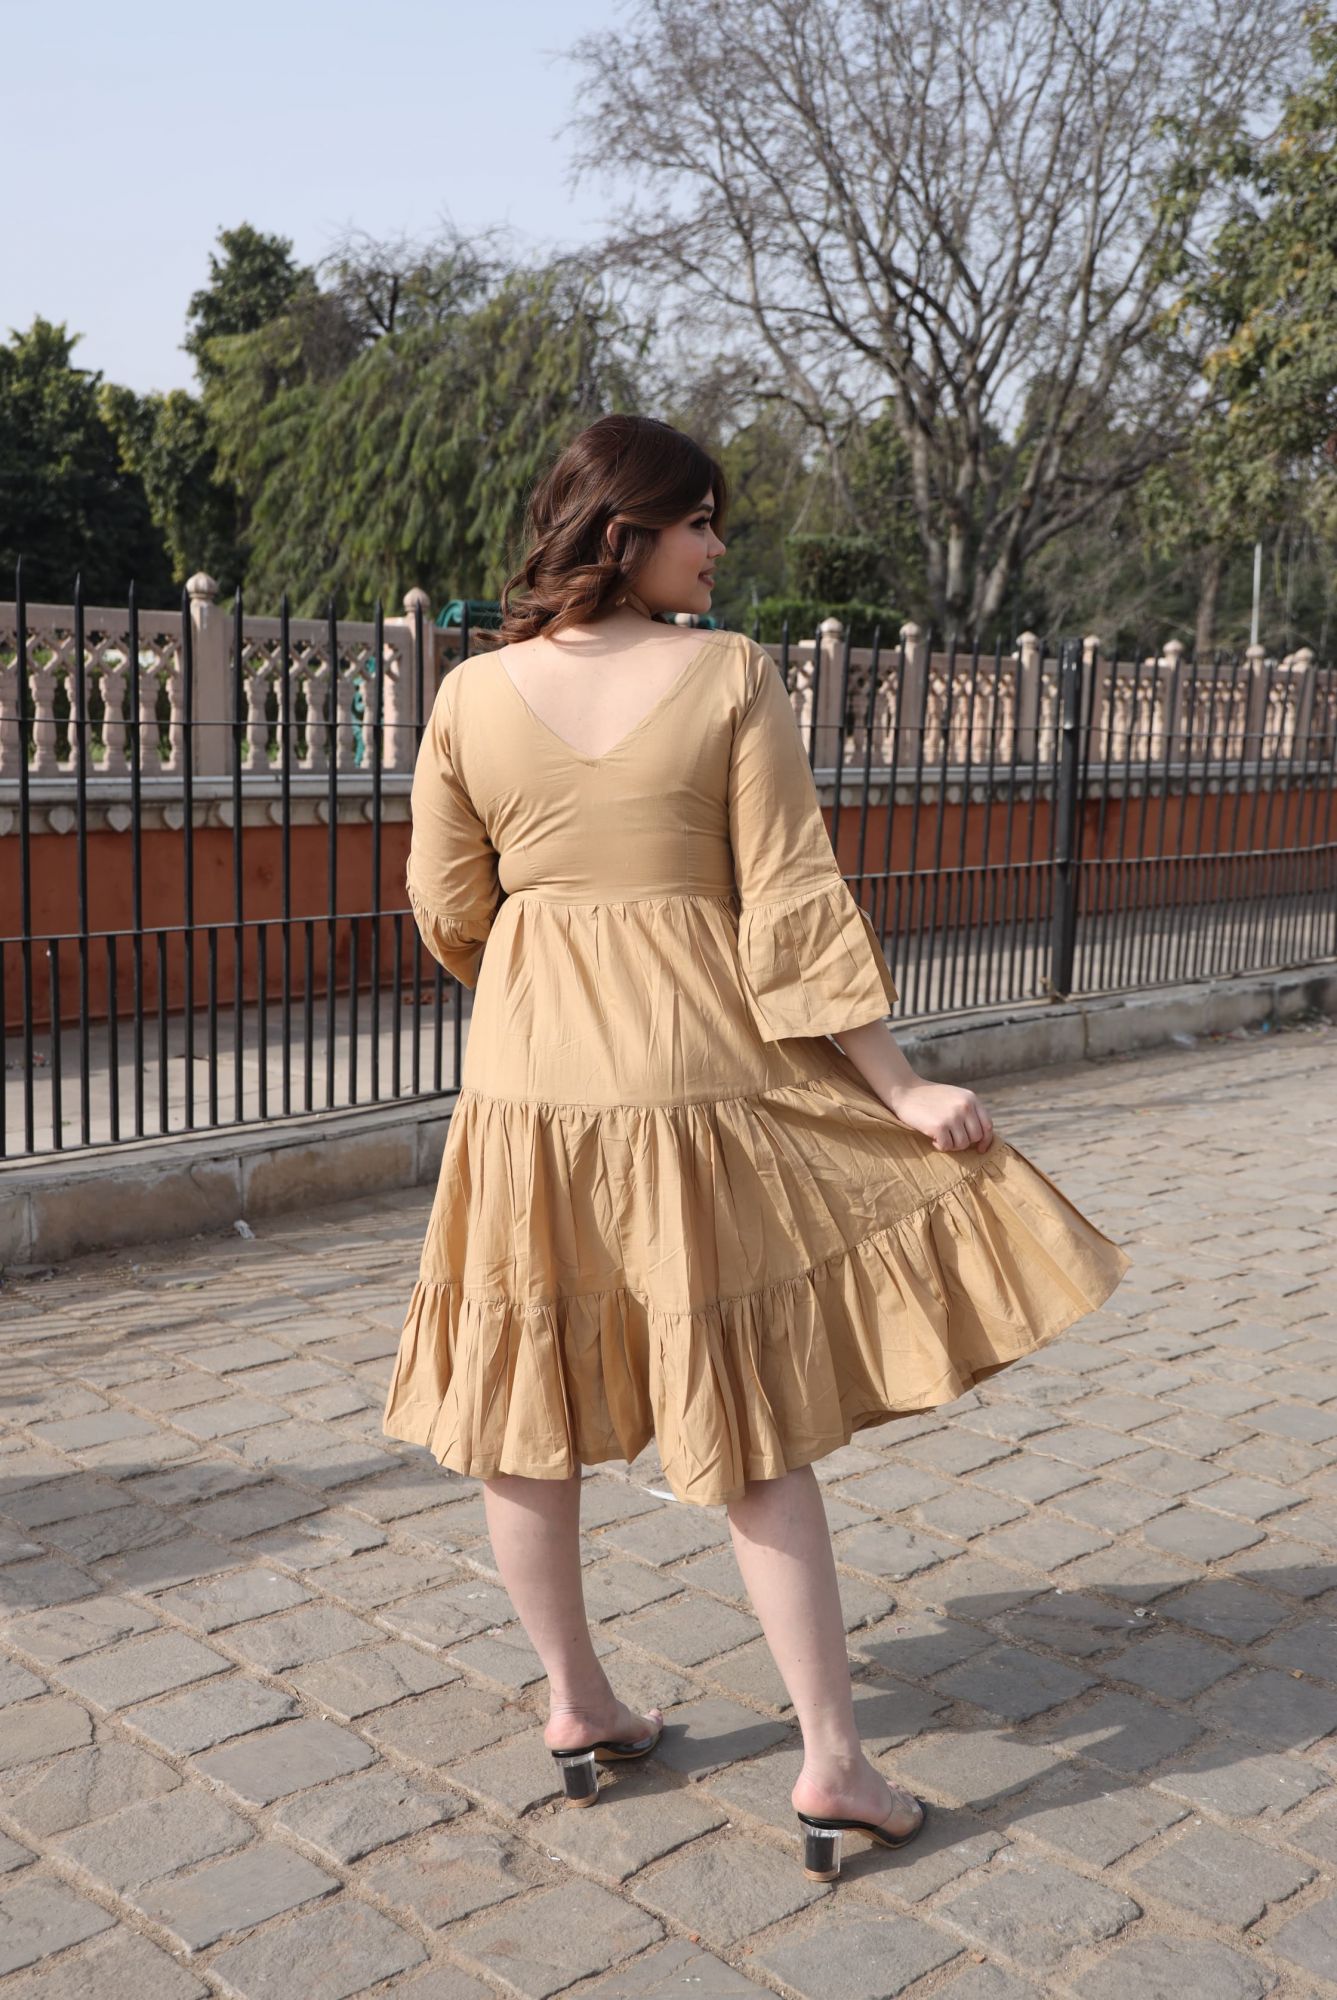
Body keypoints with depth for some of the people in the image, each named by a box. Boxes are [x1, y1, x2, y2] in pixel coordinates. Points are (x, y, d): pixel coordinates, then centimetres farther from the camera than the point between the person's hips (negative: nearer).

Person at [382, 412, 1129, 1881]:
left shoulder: (471, 694, -1)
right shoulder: (731, 675, -8)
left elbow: (447, 911, 6)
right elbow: (792, 905, -10)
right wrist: (901, 1087, -4)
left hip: (527, 1083, 2)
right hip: (699, 1081, -2)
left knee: (525, 1408, 16)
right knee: (754, 1430, 8)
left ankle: (576, 1708, 31)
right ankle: (832, 1765, 15)